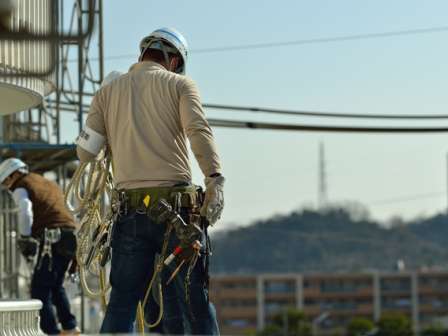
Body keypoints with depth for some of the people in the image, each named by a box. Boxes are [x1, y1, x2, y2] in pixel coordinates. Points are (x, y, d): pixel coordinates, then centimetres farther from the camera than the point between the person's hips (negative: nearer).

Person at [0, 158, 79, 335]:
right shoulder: (50, 184, 29)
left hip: (52, 237, -8)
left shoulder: (21, 187, 3)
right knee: (56, 286, 21)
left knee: (40, 288, -6)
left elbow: (25, 211, -16)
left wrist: (25, 239, -11)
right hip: (71, 234, 8)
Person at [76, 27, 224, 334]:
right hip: (177, 205, -2)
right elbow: (199, 131, -11)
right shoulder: (178, 84, 7)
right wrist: (216, 179, -20)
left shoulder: (108, 92, 15)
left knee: (122, 301, 6)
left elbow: (85, 151, 7)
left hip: (130, 209, 3)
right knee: (193, 300, 1)